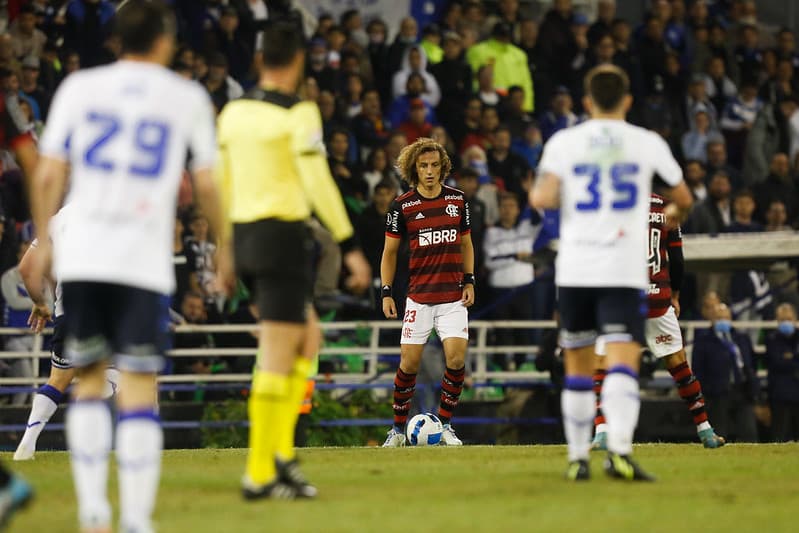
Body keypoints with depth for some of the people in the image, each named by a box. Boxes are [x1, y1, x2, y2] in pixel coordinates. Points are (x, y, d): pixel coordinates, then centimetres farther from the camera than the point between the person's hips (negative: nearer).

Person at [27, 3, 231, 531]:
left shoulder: (79, 87, 8)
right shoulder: (188, 98, 7)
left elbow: (48, 175, 4)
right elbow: (206, 185, 9)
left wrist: (44, 239, 15)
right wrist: (224, 247, 22)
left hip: (81, 256, 2)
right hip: (145, 262, -2)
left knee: (89, 382, 13)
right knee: (140, 390, -2)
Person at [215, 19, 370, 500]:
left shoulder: (233, 112, 10)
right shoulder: (298, 113, -11)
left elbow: (222, 182, 15)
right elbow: (318, 182, -16)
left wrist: (228, 246, 24)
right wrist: (350, 247, -14)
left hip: (244, 235, 7)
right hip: (283, 235, -7)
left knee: (309, 337, 19)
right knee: (278, 358, -5)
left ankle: (282, 449, 8)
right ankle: (259, 474, -6)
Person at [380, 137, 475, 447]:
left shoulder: (458, 200, 5)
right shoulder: (402, 206, -2)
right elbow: (390, 250, 6)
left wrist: (469, 281, 7)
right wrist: (386, 292, 0)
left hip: (453, 296, 1)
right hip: (418, 297, -1)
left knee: (456, 357, -12)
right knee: (409, 363, -2)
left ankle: (445, 424, 4)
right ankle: (398, 427, 14)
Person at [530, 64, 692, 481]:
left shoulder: (563, 142, 3)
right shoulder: (647, 143, 5)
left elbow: (542, 199, -10)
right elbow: (683, 199, 19)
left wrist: (540, 190, 14)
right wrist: (674, 215, 42)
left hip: (574, 270, 2)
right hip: (625, 271, -2)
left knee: (578, 367, 13)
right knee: (622, 363, -11)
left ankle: (578, 458, 16)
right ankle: (619, 450, -30)